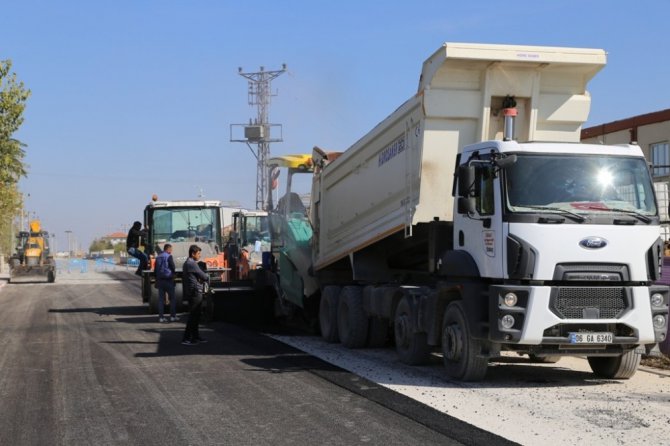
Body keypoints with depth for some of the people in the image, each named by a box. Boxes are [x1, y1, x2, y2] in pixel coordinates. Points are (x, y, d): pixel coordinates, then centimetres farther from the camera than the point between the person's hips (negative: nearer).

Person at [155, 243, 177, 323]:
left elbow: (155, 269, 13)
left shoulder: (158, 257, 11)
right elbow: (173, 268, -10)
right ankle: (173, 316, 1)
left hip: (160, 280, 6)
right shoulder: (169, 256, -9)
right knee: (172, 298, 3)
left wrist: (157, 279, 16)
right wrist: (172, 274, 11)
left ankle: (161, 317, 3)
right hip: (168, 279, -6)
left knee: (161, 298, 6)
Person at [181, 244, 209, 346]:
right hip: (195, 292, -10)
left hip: (193, 292, 10)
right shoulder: (192, 264, -16)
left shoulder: (187, 263, 17)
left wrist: (203, 278, 2)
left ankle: (196, 336, 23)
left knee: (196, 315, 16)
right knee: (194, 315, -8)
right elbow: (204, 276, -15)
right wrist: (207, 278, 8)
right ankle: (186, 338, -9)